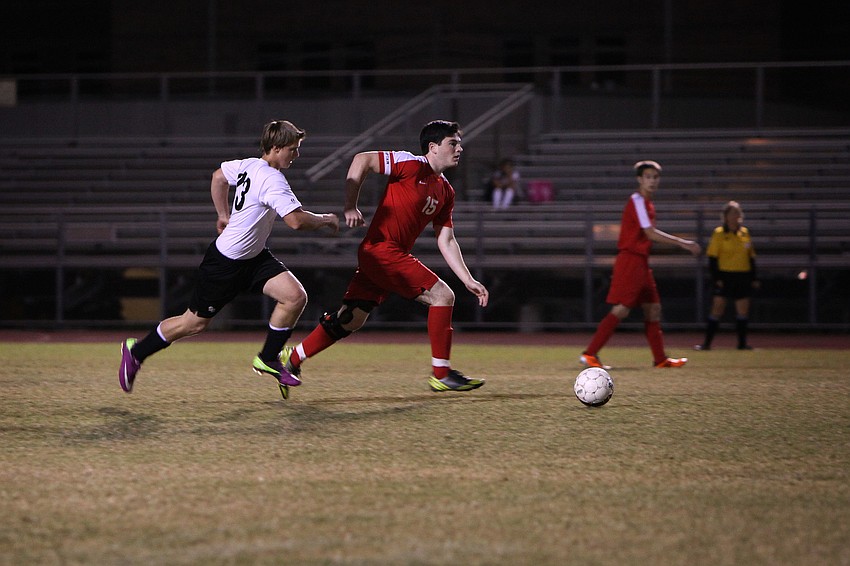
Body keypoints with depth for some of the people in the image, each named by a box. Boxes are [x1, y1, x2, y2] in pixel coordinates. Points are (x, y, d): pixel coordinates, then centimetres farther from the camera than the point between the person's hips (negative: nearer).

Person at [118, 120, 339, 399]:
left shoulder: (248, 166, 1)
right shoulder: (272, 179, -27)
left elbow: (218, 177, 20)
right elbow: (296, 220, -34)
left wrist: (224, 215, 26)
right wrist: (326, 220, -16)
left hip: (254, 257, 9)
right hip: (226, 262, -9)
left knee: (296, 296, -8)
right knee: (195, 322, 5)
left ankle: (268, 358, 7)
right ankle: (136, 351, 25)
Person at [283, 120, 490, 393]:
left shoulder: (446, 191, 16)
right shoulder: (413, 165, -10)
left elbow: (446, 241, 17)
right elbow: (362, 160, -12)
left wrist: (468, 280, 11)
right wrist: (350, 207, -15)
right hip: (382, 250, -9)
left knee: (351, 319, 8)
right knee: (442, 295, -11)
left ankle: (291, 359, 17)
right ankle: (441, 374, -6)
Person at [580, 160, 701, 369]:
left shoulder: (646, 203, 17)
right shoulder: (637, 201, -12)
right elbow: (650, 234, -18)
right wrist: (683, 243, -16)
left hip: (640, 262, 10)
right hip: (630, 260, -10)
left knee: (653, 308, 10)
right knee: (621, 309, -13)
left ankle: (660, 359, 14)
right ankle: (589, 354, -11)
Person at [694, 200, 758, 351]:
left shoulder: (745, 233, 10)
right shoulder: (719, 233, -2)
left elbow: (751, 257, 16)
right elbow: (712, 257, -4)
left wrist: (754, 278, 12)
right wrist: (716, 277, -12)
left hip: (743, 277, 4)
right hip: (724, 275, -4)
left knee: (743, 310, 3)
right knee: (717, 308, -7)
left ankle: (742, 343, 12)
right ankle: (707, 343, -3)